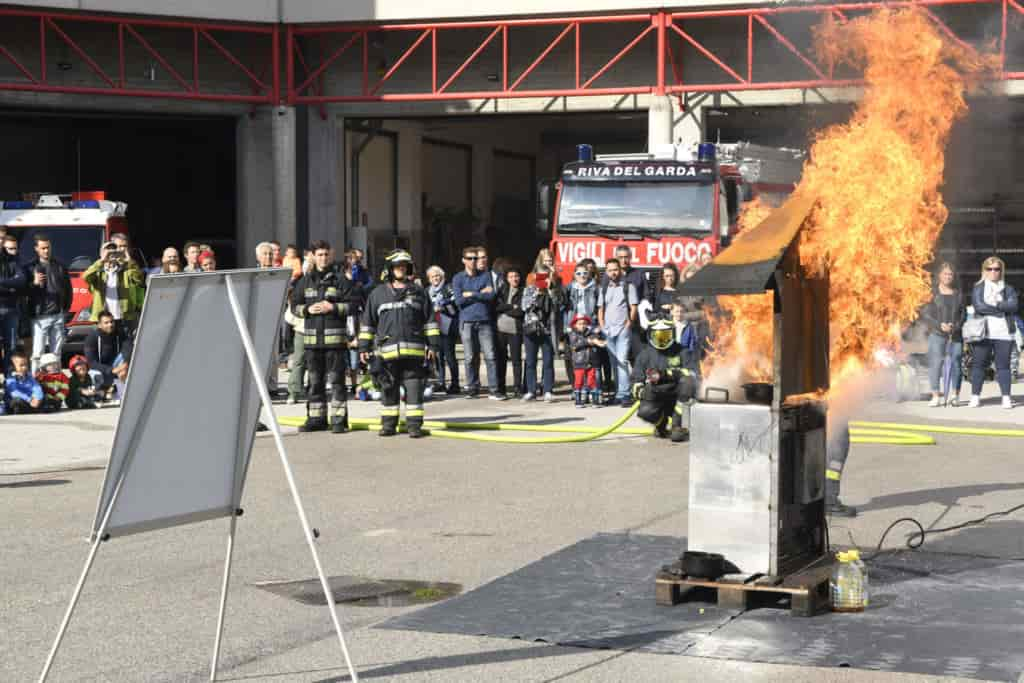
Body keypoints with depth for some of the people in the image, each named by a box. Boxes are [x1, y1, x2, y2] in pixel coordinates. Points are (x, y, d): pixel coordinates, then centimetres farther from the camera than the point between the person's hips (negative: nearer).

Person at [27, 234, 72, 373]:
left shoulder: (59, 266, 12)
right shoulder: (30, 268, 2)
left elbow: (68, 288, 18)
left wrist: (66, 307, 12)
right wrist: (34, 283, -20)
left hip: (58, 315, 3)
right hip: (40, 316, -3)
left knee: (56, 352, 8)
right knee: (37, 354, -7)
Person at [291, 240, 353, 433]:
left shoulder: (339, 279, 0)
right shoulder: (305, 281, 11)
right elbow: (294, 306, 13)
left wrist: (333, 307, -13)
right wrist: (307, 309, -5)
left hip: (335, 337, -4)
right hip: (312, 337, 4)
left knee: (336, 380, -3)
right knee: (315, 381, 10)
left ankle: (339, 419, 0)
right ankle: (316, 418, 17)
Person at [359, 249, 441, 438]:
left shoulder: (418, 293, 11)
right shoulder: (378, 294, 12)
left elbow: (430, 321, 11)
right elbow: (368, 322, 14)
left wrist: (433, 345, 4)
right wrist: (364, 347, 9)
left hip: (414, 351, -1)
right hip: (387, 350, 1)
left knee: (414, 389, -1)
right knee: (388, 390, 6)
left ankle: (414, 424, 3)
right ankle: (388, 423, 14)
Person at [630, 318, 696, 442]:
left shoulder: (679, 351, 1)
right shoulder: (646, 353, 8)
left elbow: (689, 373, -14)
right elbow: (636, 378, 9)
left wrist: (665, 374, -27)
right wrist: (639, 391, -14)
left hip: (676, 394, -1)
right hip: (656, 395, 1)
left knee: (687, 382, -33)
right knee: (645, 411, -31)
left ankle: (677, 426, -25)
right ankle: (662, 422, 8)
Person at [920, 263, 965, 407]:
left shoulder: (958, 294, 14)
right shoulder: (932, 292, 3)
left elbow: (963, 313, 10)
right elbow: (925, 314, -2)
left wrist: (956, 325, -8)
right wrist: (939, 325, -13)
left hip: (955, 334, 3)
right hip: (937, 334, -3)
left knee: (955, 362, -3)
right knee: (935, 363, -9)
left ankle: (954, 395, 5)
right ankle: (936, 395, -6)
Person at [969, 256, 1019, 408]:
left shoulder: (1008, 289, 13)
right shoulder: (978, 288, 9)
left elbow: (1013, 305, -5)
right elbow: (979, 306, -9)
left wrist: (995, 305, -12)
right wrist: (1001, 309, -6)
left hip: (1003, 333, 1)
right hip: (982, 332, -1)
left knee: (1003, 365, -1)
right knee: (978, 364, -1)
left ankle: (1006, 397, 1)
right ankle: (975, 396, 4)